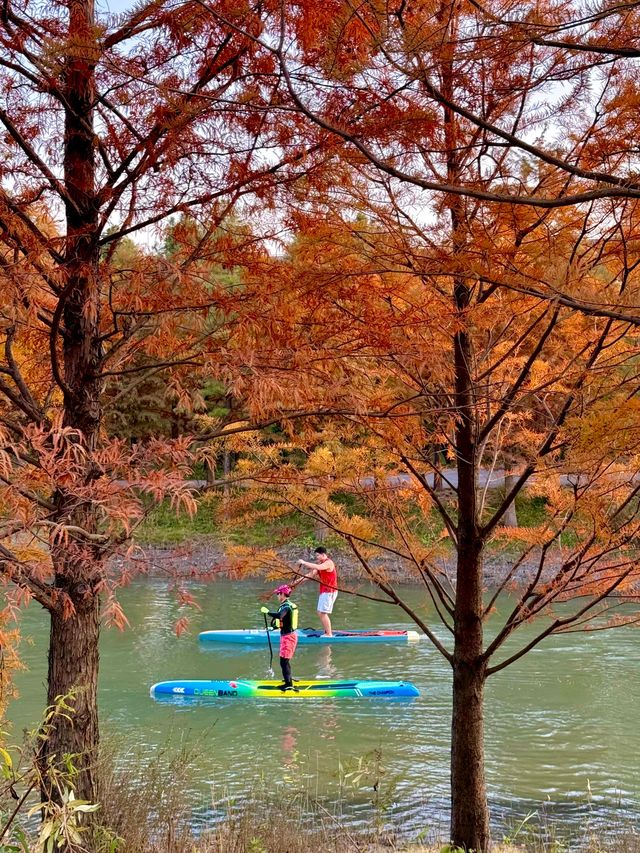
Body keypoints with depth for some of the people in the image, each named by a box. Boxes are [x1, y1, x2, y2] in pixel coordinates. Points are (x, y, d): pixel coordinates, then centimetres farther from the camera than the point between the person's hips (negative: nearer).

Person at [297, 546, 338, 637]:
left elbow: (317, 567, -33)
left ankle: (329, 634, -7)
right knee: (320, 613, 12)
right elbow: (312, 575, 12)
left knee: (322, 613, -11)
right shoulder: (321, 563, 15)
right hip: (324, 591, 10)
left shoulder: (328, 563, -14)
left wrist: (304, 563, -29)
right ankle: (327, 633, 19)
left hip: (329, 592, -10)